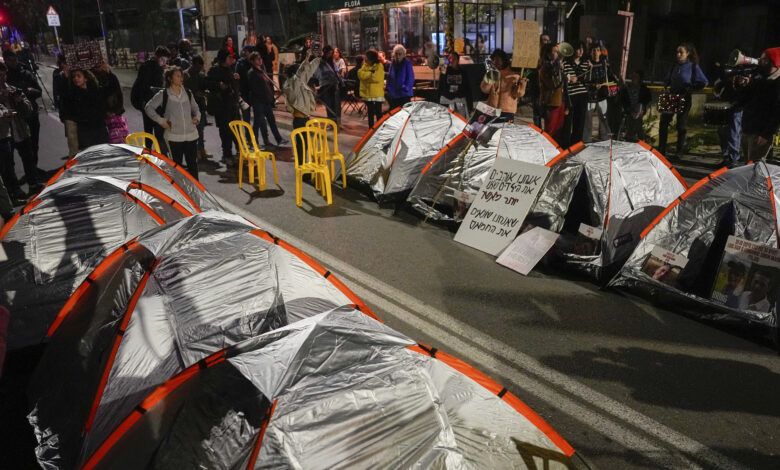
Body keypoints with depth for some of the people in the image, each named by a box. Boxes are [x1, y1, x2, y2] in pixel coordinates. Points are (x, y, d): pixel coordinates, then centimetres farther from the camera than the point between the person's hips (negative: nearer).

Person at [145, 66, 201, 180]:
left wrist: (197, 117, 6)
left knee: (193, 164, 5)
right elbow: (149, 107, 1)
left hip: (191, 135, 3)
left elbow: (195, 108, 25)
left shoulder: (188, 93, 10)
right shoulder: (163, 94, -2)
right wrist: (161, 120, -6)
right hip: (174, 137, -3)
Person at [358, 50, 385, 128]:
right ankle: (371, 128, 24)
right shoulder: (365, 65, 9)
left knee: (378, 112, 0)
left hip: (377, 93, -5)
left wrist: (366, 74, -13)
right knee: (370, 112, 14)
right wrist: (370, 73, -17)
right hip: (367, 93, 5)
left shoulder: (379, 66, -9)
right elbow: (360, 74, -6)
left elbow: (377, 78, -22)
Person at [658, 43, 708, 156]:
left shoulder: (693, 66, -5)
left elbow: (704, 82, -6)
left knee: (681, 125, 2)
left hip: (684, 99, -5)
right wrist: (665, 87, 5)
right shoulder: (674, 66, 9)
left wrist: (690, 88, -12)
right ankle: (661, 150, 6)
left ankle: (679, 153, 9)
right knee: (663, 123, -2)